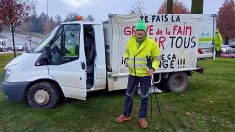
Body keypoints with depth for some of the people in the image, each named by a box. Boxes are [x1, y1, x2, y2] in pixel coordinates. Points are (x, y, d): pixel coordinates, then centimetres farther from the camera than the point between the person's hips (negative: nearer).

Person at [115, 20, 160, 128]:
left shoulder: (151, 43, -8)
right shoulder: (130, 41, 1)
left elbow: (156, 58, -2)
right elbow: (127, 52, 20)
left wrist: (153, 68, -18)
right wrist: (126, 59, -1)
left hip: (146, 74, -3)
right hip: (132, 73, 3)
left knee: (144, 96, 10)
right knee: (129, 95, 13)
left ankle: (142, 117, 27)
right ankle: (126, 115, 31)